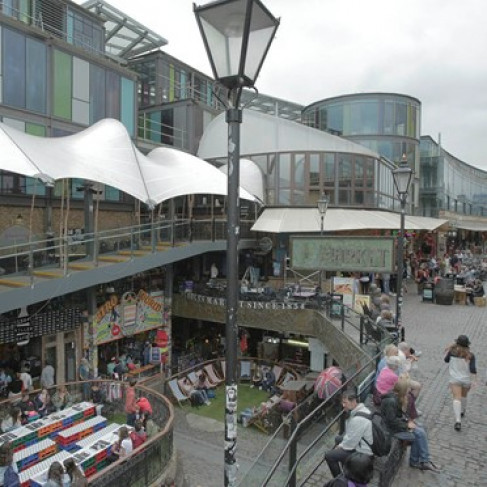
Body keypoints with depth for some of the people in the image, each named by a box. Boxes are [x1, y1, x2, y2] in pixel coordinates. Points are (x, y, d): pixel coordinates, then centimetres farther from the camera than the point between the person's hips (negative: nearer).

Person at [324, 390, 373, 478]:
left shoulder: (358, 419, -31)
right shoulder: (362, 409, -1)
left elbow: (351, 442, -23)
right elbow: (351, 434, 10)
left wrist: (340, 447, -6)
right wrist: (342, 444, 6)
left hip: (363, 453, -10)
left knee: (329, 455, -10)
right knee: (338, 439, 26)